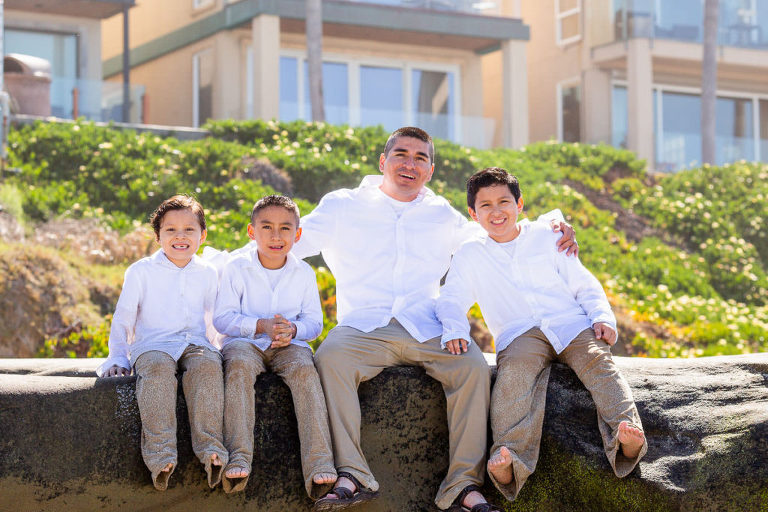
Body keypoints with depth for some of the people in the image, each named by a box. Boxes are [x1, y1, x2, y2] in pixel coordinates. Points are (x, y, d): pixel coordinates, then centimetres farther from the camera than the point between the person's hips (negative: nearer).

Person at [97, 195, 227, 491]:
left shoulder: (208, 274, 15)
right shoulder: (141, 271, 8)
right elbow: (123, 317, 11)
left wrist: (213, 346, 16)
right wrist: (118, 358, 5)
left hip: (195, 344, 2)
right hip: (152, 346, -2)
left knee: (207, 365, -34)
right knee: (158, 368, -37)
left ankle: (210, 448, -38)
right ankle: (160, 455, -42)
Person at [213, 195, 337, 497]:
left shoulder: (303, 273, 9)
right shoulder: (236, 269, 2)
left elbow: (314, 322, 7)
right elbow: (222, 318, -3)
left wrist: (293, 330, -17)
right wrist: (261, 326, -18)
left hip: (288, 345, 1)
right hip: (245, 342, -1)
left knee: (304, 368, -32)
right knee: (239, 364, -37)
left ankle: (318, 466, -41)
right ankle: (238, 460, -43)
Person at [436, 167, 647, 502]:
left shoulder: (546, 238, 18)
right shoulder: (469, 256, 19)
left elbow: (585, 285, 17)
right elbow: (451, 299, 12)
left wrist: (602, 317, -2)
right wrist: (454, 329, -12)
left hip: (571, 323, 2)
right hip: (520, 336, -2)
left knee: (597, 360, -30)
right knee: (514, 370, -35)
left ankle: (626, 434, -51)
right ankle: (510, 462, -55)